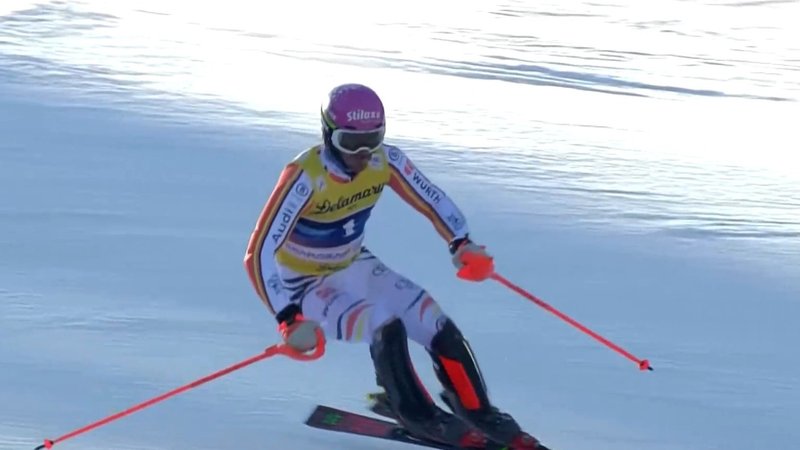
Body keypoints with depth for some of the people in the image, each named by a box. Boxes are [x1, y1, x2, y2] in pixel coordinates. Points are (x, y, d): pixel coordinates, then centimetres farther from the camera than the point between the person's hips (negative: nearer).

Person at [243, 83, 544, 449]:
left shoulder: (385, 161, -16)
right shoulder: (305, 176, -32)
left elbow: (432, 200, -3)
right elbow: (259, 255, -34)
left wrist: (462, 243, -24)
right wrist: (289, 320, -42)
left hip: (354, 267, 5)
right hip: (306, 285, -5)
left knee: (438, 326, -9)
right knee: (385, 326, -27)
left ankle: (479, 415, 7)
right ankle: (418, 418, -6)